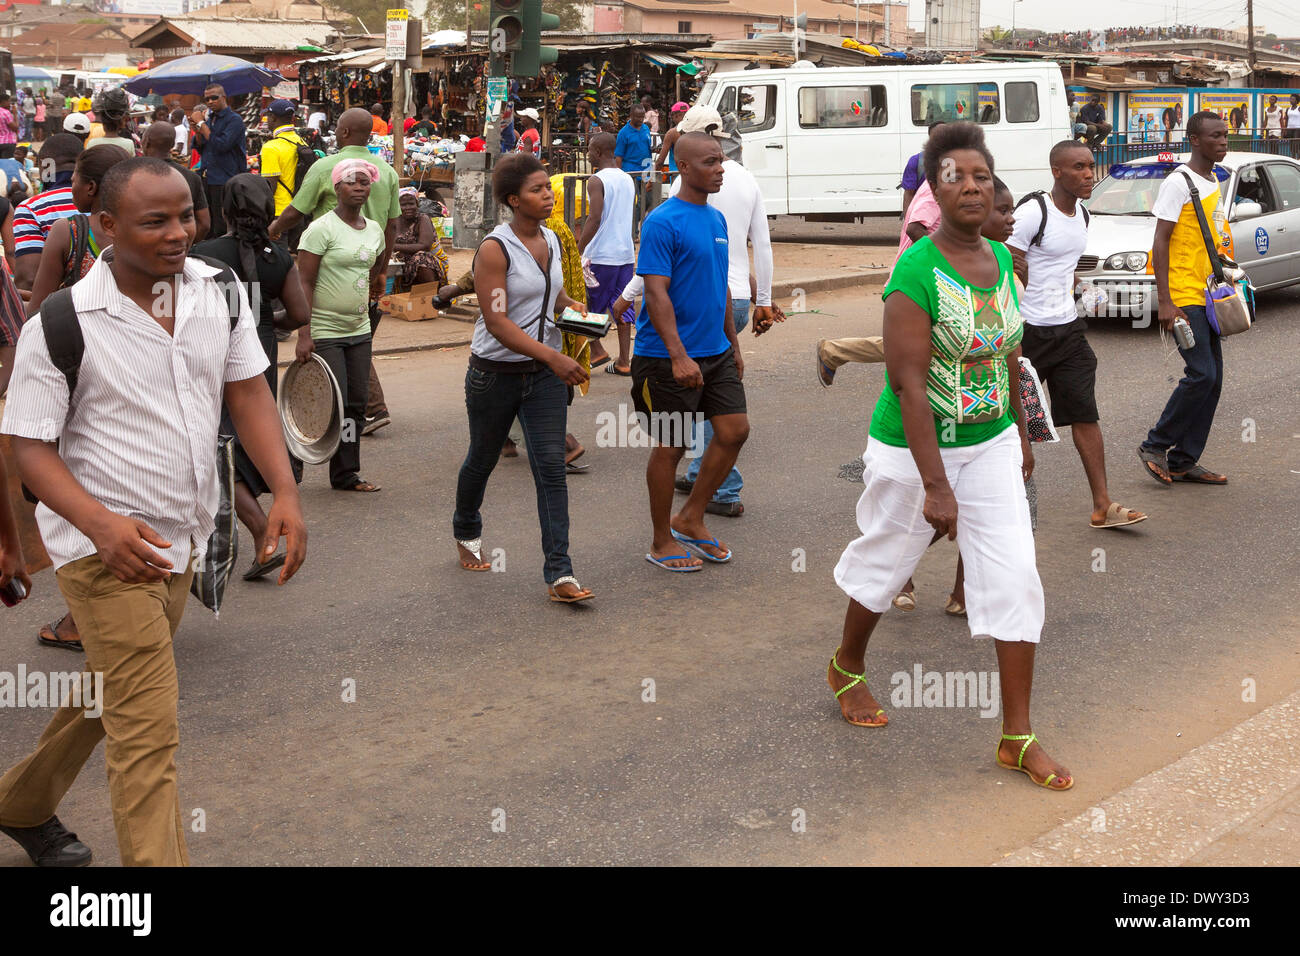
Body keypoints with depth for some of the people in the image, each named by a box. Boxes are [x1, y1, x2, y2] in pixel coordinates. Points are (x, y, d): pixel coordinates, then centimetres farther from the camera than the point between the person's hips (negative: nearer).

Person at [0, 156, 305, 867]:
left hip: (179, 538, 7)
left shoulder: (216, 291, -1)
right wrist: (102, 525, -30)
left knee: (109, 695, 25)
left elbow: (247, 392, 3)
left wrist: (285, 492, -11)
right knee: (149, 732, -11)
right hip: (105, 543, -7)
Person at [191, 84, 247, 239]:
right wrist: (197, 132, 0)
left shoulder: (234, 119, -9)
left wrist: (201, 124, -15)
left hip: (226, 181, -8)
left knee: (222, 228, -7)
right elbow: (201, 149, 19)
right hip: (208, 178, 8)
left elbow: (221, 145, -22)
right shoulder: (210, 118, 15)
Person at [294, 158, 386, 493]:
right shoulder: (322, 228, -10)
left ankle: (346, 474, 12)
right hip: (324, 332, -7)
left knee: (356, 404, 5)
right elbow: (304, 283, -13)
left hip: (359, 331, 7)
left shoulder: (374, 230, 11)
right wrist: (304, 335, -19)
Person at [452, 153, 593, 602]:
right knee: (482, 460, 15)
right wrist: (553, 356, -29)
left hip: (544, 376, 4)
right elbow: (497, 321, -22)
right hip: (495, 373, -4)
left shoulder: (552, 241, 6)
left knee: (551, 467, -7)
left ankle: (559, 574, -10)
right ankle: (466, 533, 45)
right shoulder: (495, 249, -15)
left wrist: (573, 307, 2)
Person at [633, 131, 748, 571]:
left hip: (716, 352, 8)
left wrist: (733, 346, 19)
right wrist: (679, 356, -25)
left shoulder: (716, 218, 10)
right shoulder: (662, 222, -14)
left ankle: (690, 519, 21)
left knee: (735, 431, 4)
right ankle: (662, 542, 17)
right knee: (670, 447, 2)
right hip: (668, 357, -8)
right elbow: (656, 292, -19)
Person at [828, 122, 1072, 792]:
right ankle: (847, 667, 45)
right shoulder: (916, 272, -21)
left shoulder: (1002, 259, 0)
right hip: (917, 447, -5)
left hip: (992, 444, 6)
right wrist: (935, 485, -28)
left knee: (1015, 579, -1)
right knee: (885, 561, 15)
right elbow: (909, 383, -25)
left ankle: (1018, 738, 8)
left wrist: (1022, 434, 19)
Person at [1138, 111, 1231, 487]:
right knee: (1201, 375, -14)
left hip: (1207, 296, 9)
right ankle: (1155, 445, 2)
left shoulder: (1213, 181, 15)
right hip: (1183, 296, -9)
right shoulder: (1179, 182, -11)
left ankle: (1184, 461, 13)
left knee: (1211, 378, 7)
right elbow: (1160, 242, -15)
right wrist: (1165, 303, -20)